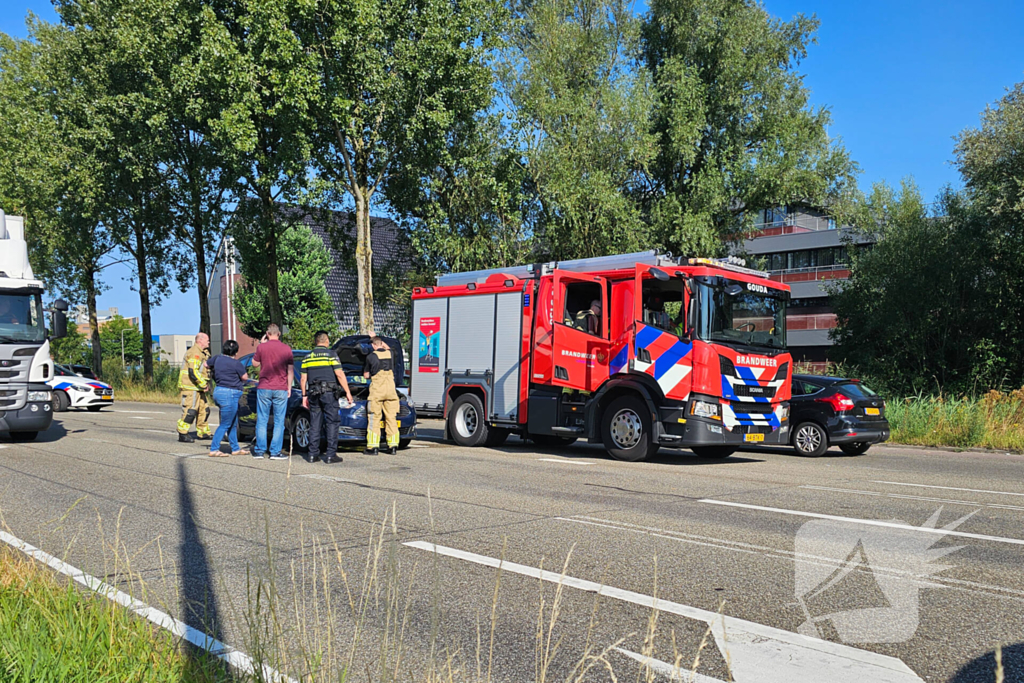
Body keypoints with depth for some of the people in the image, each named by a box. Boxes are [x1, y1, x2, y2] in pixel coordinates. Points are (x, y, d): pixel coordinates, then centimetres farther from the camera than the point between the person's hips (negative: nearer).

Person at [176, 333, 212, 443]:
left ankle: (203, 432, 22)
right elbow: (193, 372, -24)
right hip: (190, 387, -10)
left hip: (198, 388, 10)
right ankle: (182, 434, -4)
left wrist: (206, 384, 14)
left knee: (204, 409, 13)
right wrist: (204, 384, -18)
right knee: (190, 410, -10)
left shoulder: (203, 352, 18)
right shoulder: (194, 353, -16)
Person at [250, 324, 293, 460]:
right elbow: (290, 370, 2)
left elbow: (255, 364, 9)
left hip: (264, 388, 0)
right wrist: (289, 387, 10)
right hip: (281, 389, 0)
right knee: (279, 422, 4)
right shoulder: (286, 349, -2)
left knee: (262, 420, 8)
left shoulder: (262, 347, -4)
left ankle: (260, 450, 10)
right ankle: (275, 452, 3)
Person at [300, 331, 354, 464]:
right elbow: (340, 375, -10)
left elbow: (303, 379, 11)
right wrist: (348, 392, -7)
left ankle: (313, 454, 9)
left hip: (313, 393, 5)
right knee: (332, 423, 0)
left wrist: (304, 396, 18)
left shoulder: (307, 357, 12)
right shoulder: (331, 354, -3)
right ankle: (330, 455, -3)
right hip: (329, 392, -5)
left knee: (314, 424, 9)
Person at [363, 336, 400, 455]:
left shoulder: (371, 357, -4)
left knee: (374, 418, 1)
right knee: (391, 418, 7)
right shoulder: (390, 353, 8)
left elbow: (366, 375, 7)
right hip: (391, 390, 4)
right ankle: (393, 446, 6)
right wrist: (378, 338, 45)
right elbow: (387, 348, 35)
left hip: (377, 390, -4)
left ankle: (373, 447, -1)